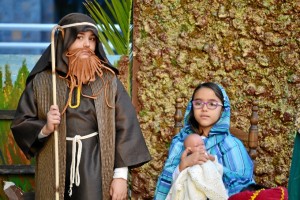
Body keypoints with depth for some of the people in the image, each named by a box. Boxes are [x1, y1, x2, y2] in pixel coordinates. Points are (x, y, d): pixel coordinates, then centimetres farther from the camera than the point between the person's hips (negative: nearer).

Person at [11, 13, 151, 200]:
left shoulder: (108, 81, 3)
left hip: (97, 172, 0)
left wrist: (121, 175, -7)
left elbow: (125, 127, -1)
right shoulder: (42, 82, 2)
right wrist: (45, 129, -16)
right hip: (56, 173, 1)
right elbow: (20, 124, 4)